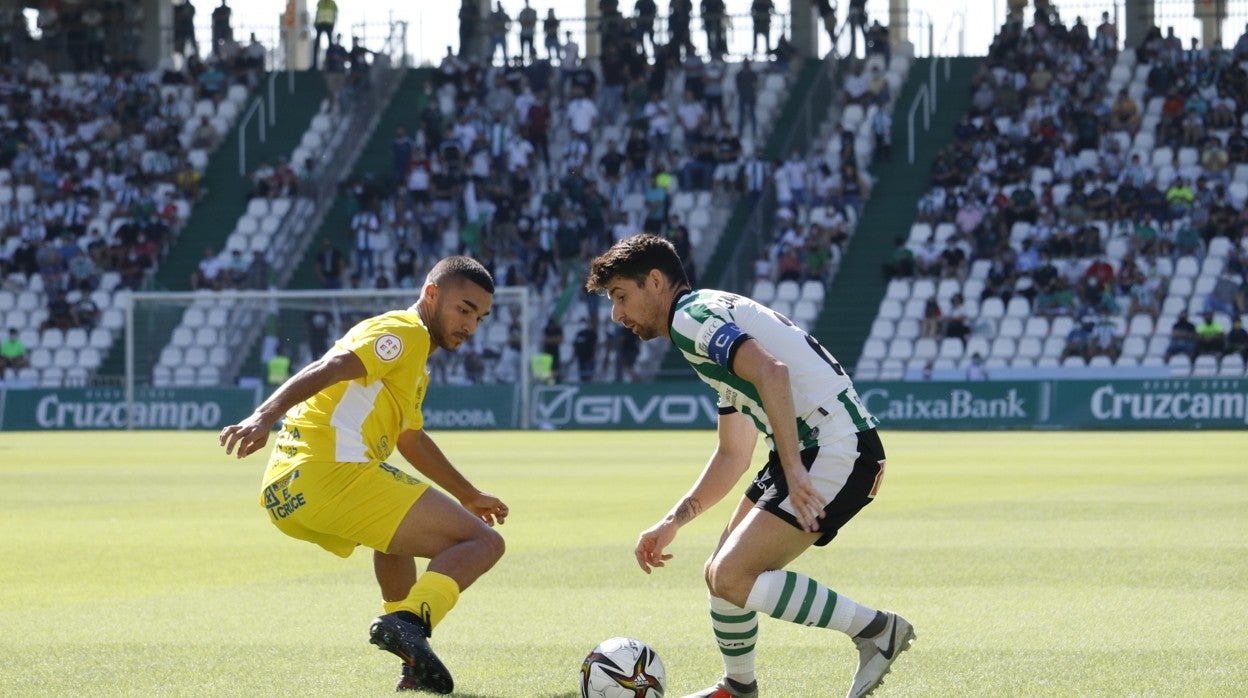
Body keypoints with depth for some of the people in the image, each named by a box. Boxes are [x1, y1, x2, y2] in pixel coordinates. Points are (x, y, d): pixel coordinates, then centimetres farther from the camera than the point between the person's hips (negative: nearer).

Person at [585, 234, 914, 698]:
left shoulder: (691, 317, -7)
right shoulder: (716, 318, 25)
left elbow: (771, 371, -25)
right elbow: (733, 454, 29)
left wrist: (793, 469, -27)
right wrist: (672, 522, 24)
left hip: (835, 450, -10)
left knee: (732, 578, -13)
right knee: (723, 575, 14)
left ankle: (875, 629, -7)